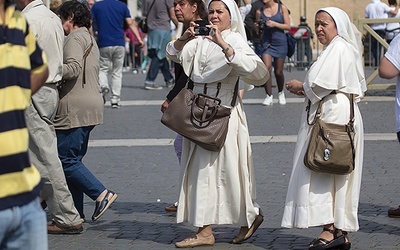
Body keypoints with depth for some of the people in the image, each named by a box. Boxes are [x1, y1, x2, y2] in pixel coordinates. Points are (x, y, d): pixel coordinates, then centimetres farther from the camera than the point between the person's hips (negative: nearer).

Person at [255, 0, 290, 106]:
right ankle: (269, 96, -9)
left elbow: (288, 26, -2)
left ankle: (281, 93, 31)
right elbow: (258, 32, 12)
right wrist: (258, 28, -11)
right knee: (266, 68, -15)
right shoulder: (260, 11, 5)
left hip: (280, 42, -1)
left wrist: (275, 24, -16)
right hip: (266, 42, 1)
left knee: (278, 72, 5)